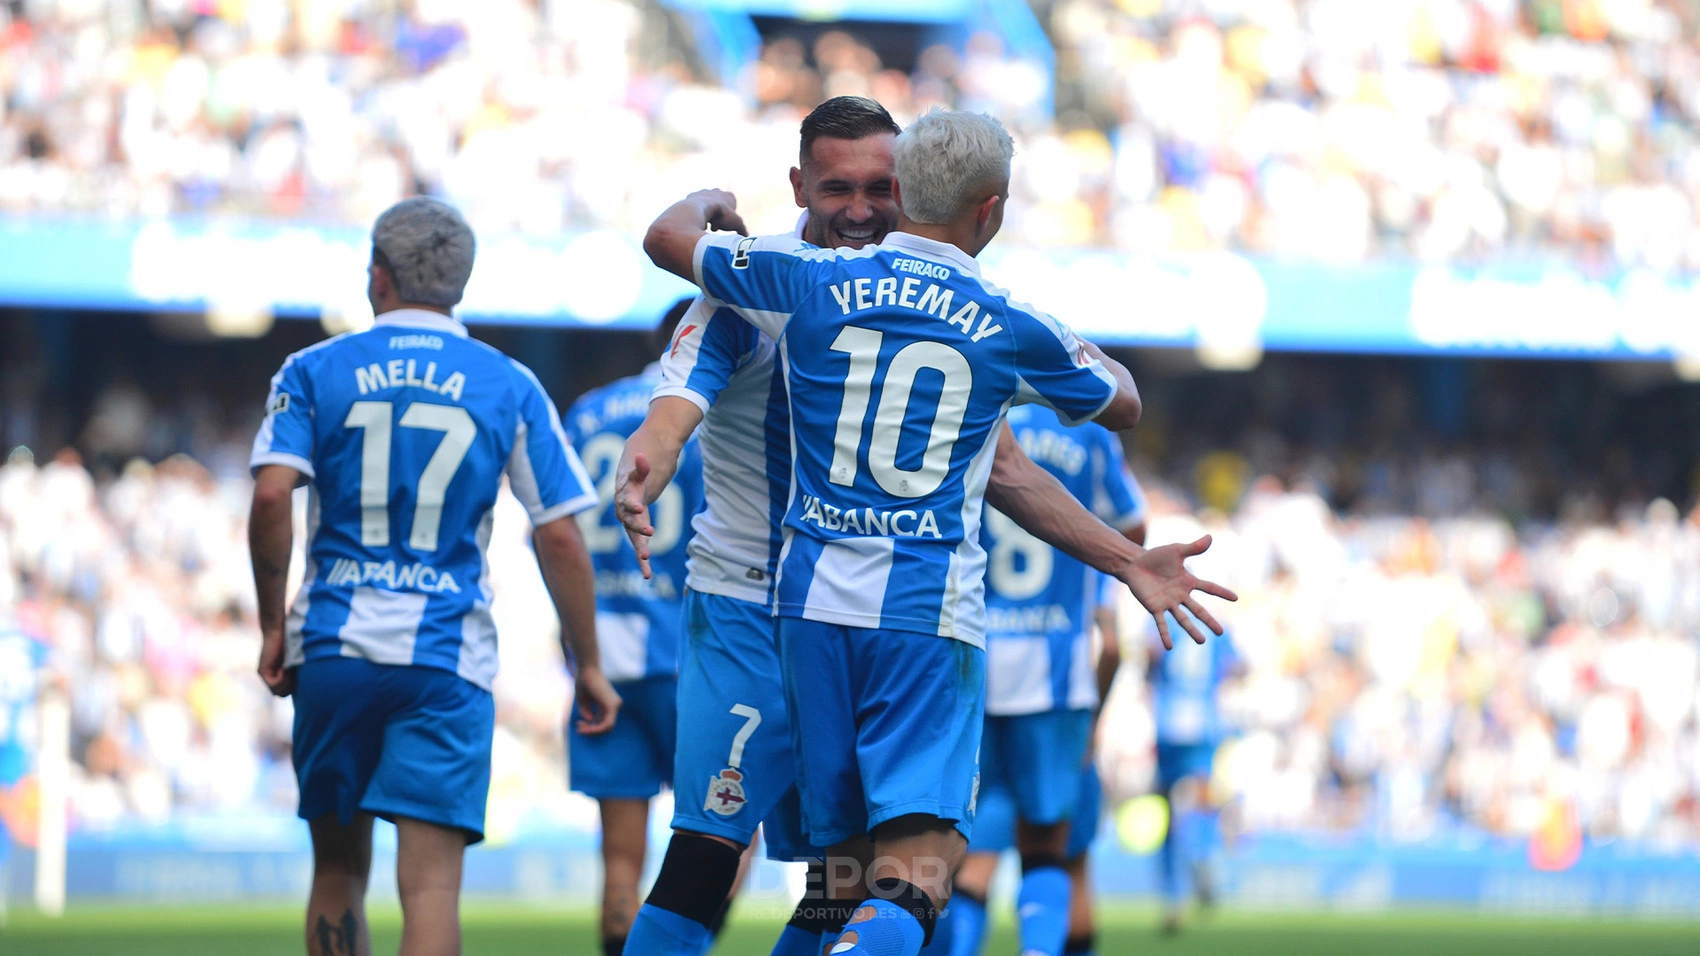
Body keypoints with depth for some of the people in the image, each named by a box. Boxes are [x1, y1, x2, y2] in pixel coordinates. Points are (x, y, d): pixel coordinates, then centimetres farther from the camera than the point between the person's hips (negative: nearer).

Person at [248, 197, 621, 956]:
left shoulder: (314, 372, 5)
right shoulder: (509, 387, 6)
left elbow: (272, 496, -9)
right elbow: (559, 535, 2)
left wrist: (272, 627, 0)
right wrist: (587, 665, 10)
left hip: (332, 645, 1)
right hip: (447, 657, -1)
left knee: (339, 869, 15)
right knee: (431, 883, -8)